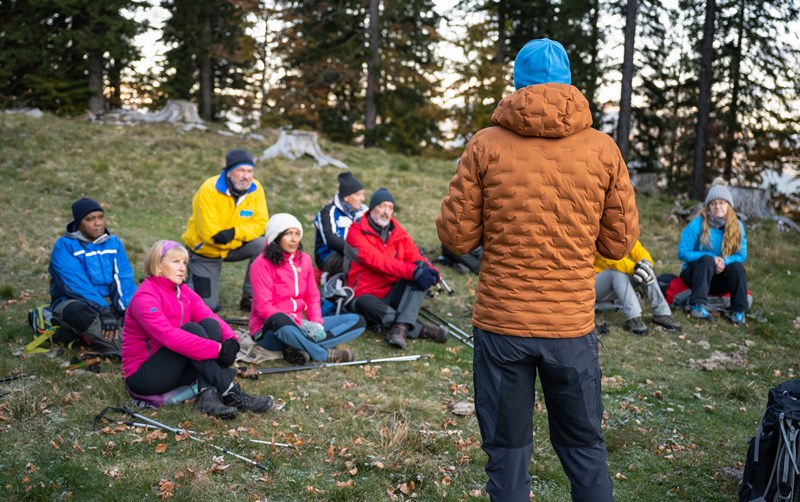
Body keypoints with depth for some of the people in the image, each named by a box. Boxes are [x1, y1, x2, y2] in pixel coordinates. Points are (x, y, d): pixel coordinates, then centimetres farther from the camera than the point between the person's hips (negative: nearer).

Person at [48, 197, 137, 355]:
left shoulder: (114, 243, 6)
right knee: (76, 310, -39)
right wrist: (103, 311, -34)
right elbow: (77, 285, -21)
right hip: (74, 302, -5)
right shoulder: (64, 246, -8)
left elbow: (124, 281, -4)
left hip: (110, 303, 5)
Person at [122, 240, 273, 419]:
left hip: (175, 370, 7)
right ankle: (230, 393, -31)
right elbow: (169, 336, -32)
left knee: (210, 325, -15)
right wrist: (217, 349, -35)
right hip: (142, 376, -7)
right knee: (192, 329, -26)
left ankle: (209, 394, -32)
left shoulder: (184, 291, 7)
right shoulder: (145, 297, -18)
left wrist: (230, 340, -29)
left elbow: (212, 317, -6)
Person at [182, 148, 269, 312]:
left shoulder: (255, 189, -14)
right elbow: (208, 233, -29)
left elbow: (260, 224, -16)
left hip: (235, 247, 4)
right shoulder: (209, 190, -26)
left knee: (263, 246, -25)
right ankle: (189, 280, 29)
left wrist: (234, 233, -32)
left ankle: (250, 298, -10)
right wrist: (243, 236, -26)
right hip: (205, 250, -3)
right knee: (207, 304, -5)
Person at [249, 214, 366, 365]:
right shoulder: (262, 264, -10)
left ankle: (299, 350, -26)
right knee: (281, 321, -45)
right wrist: (299, 323, -25)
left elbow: (313, 297, 11)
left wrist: (317, 322, -9)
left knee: (357, 321, -6)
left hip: (299, 325, 7)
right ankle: (326, 354, -23)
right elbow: (263, 307, -16)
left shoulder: (304, 259, 8)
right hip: (269, 330, -7)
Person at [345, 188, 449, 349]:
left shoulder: (398, 233, 12)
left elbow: (414, 256, 3)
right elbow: (377, 261, -21)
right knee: (365, 304, -39)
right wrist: (412, 270, -33)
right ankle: (424, 330, -34)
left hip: (394, 294, 5)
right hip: (368, 296, -5)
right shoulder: (357, 233, -7)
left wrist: (426, 268, -23)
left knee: (420, 276, -21)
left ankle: (401, 328, -38)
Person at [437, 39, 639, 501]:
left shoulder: (486, 145, -4)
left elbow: (456, 236, -2)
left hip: (501, 324, -1)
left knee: (508, 450, 12)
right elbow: (620, 243, 3)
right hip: (572, 326, 1)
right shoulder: (603, 149, -2)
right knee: (585, 448, 17)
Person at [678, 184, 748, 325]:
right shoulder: (696, 225, -12)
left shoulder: (737, 226, -2)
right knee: (707, 259, -33)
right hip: (695, 273, -2)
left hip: (719, 279, 2)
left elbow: (741, 255, -5)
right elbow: (683, 253, -14)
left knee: (737, 266, -27)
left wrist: (724, 262, -27)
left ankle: (739, 311, -23)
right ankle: (697, 306, -42)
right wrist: (712, 259, -25)